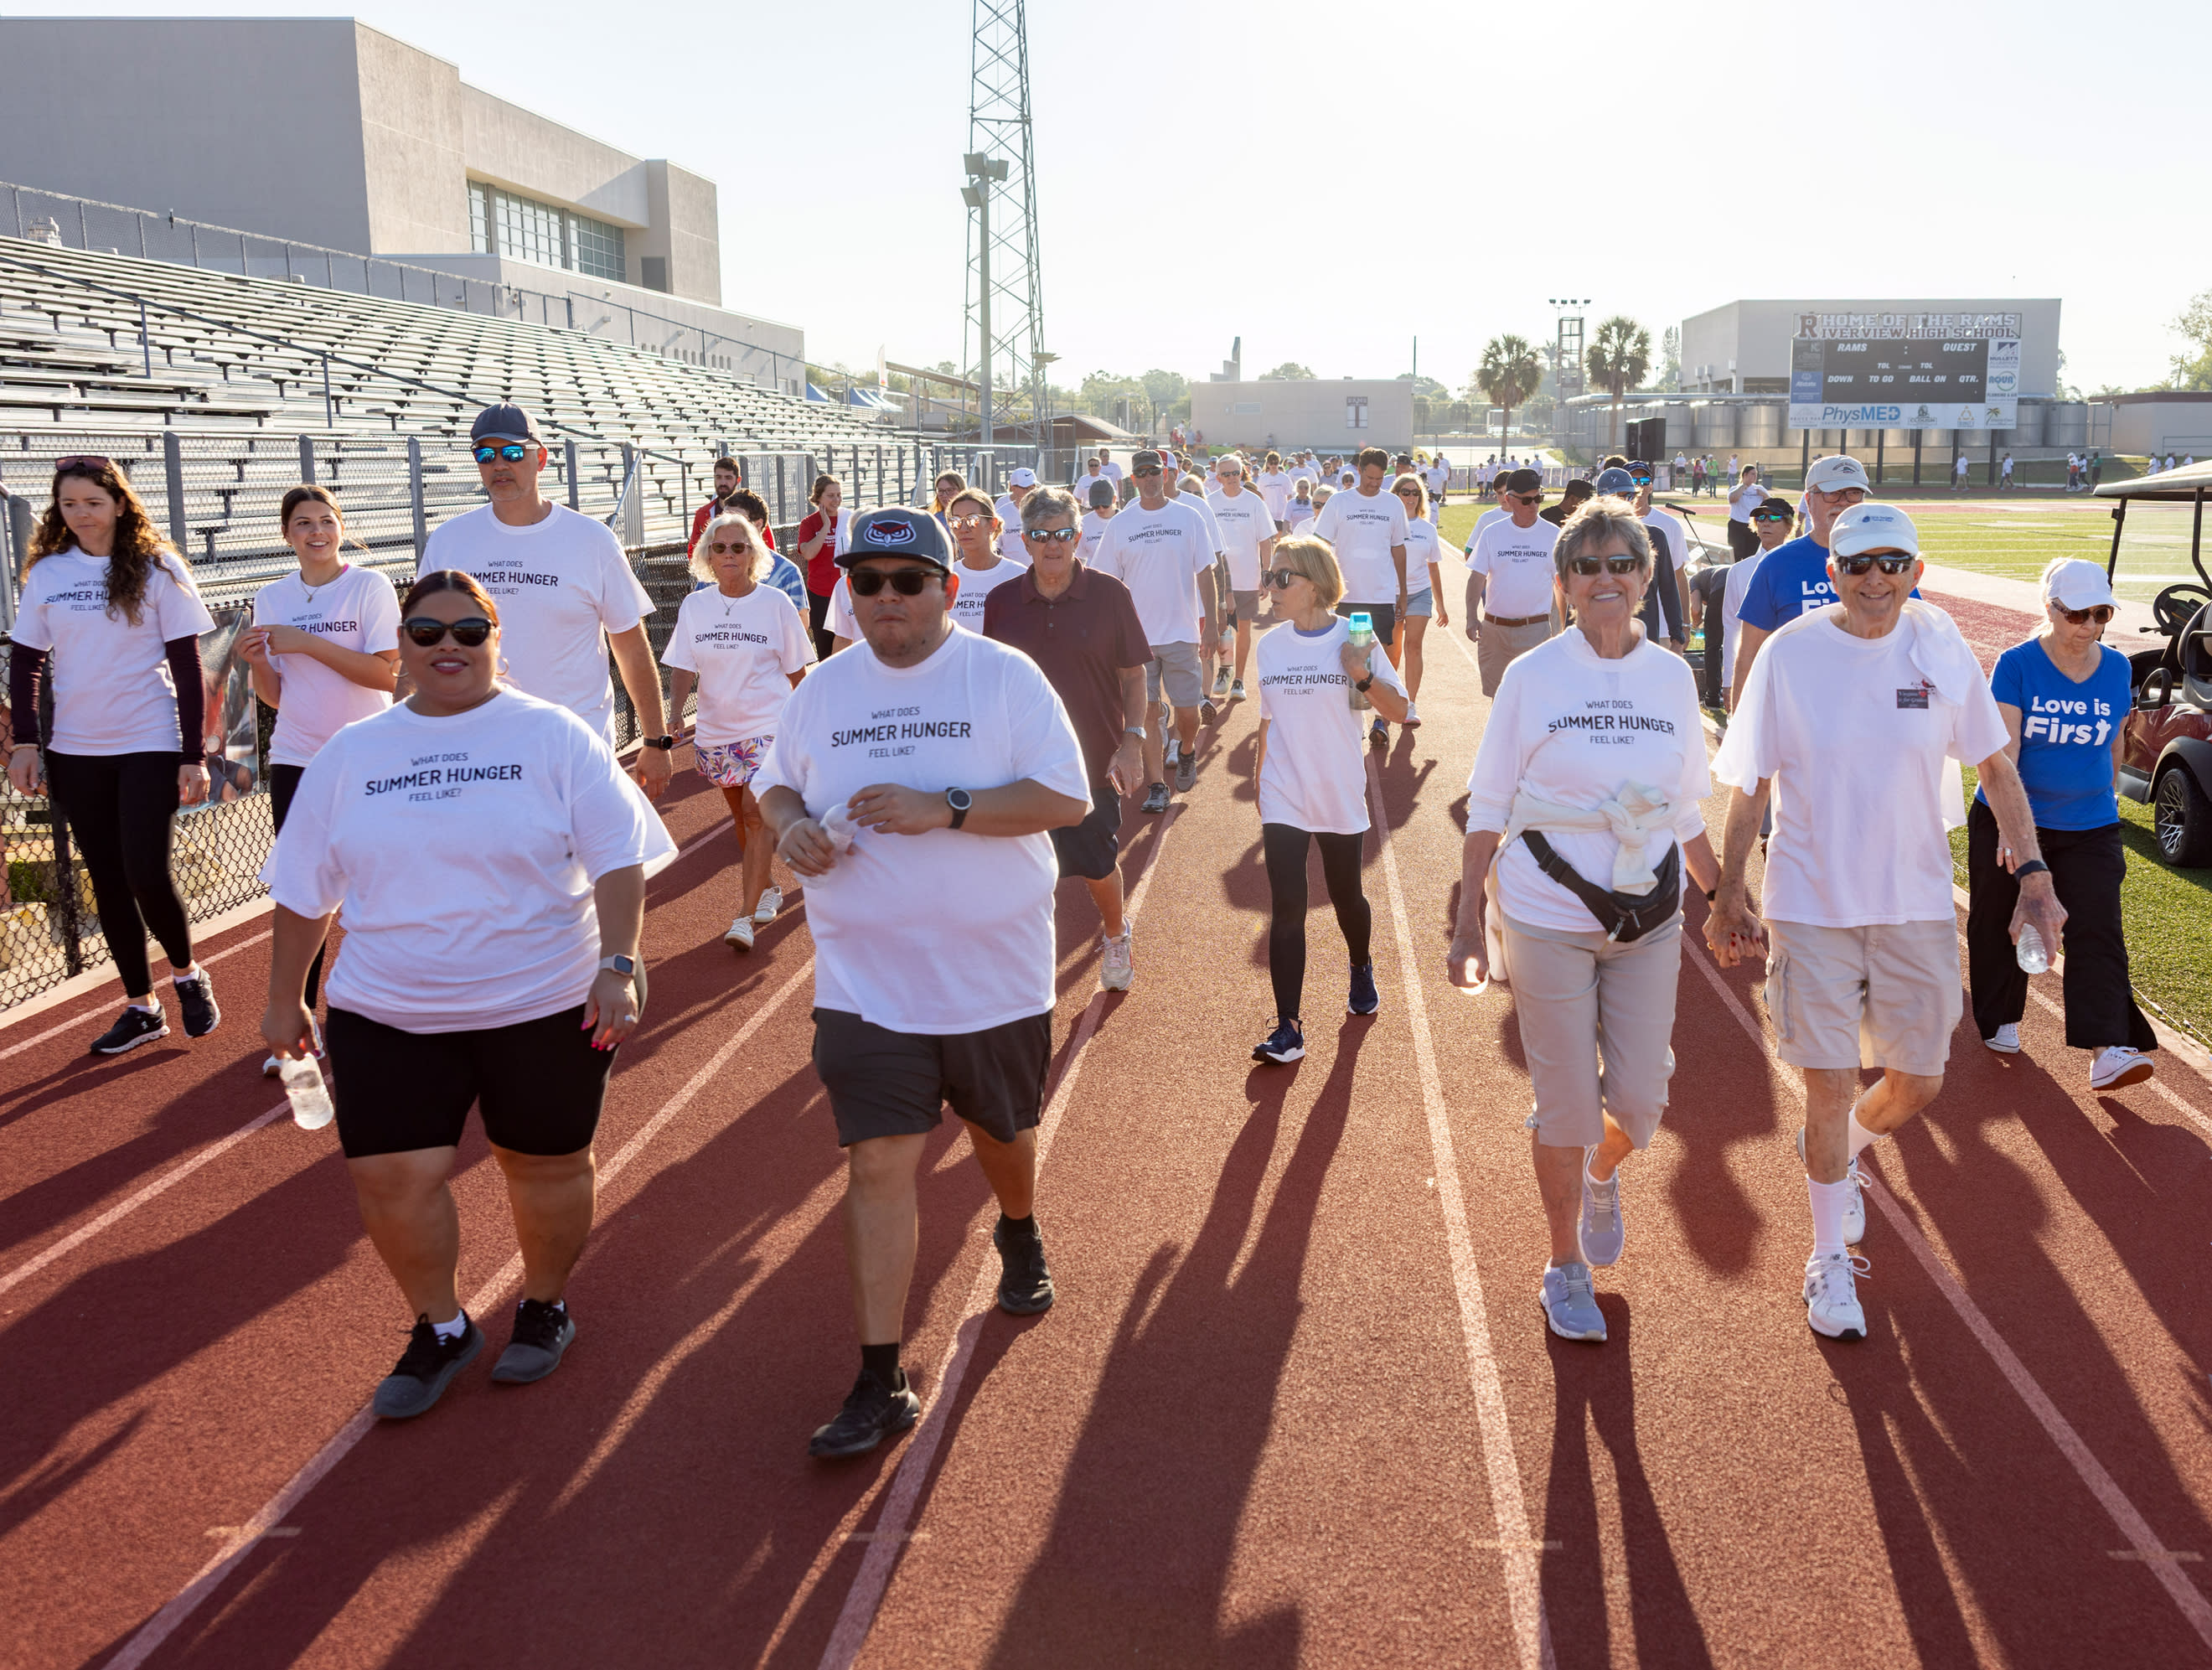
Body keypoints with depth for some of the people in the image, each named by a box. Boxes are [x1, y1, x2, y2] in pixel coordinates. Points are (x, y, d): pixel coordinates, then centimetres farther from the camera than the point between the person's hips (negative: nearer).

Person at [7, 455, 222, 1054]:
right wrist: (25, 741, -1)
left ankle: (186, 973, 16)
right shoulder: (46, 574, 5)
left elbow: (187, 667, -5)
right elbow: (25, 663, 10)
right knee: (107, 881, 8)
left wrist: (194, 755, -9)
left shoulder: (157, 568, -4)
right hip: (75, 752, 4)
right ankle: (141, 1006, 19)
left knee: (146, 874, -11)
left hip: (150, 745, -4)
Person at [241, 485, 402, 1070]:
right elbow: (275, 696, 13)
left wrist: (307, 643, -17)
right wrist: (256, 662, -8)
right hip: (295, 761, 3)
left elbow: (387, 673, -13)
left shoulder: (370, 587, -3)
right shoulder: (272, 599, 9)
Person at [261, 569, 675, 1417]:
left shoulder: (554, 736, -2)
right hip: (387, 1014, 2)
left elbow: (617, 859, -7)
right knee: (391, 1175, -1)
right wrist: (283, 999, 16)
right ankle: (439, 1328, 22)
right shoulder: (349, 756, 7)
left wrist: (617, 965, -17)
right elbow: (304, 889, 13)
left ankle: (544, 1306, 34)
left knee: (547, 1163, 10)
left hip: (544, 1005, -2)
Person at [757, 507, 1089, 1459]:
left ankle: (1019, 1238, 54)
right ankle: (880, 1384, 3)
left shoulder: (1005, 677, -8)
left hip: (995, 975, -1)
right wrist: (789, 824, -8)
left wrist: (945, 809, -25)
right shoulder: (824, 690, 4)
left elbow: (1068, 798, -15)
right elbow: (778, 782, 17)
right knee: (878, 1166, -5)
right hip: (866, 979, 1)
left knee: (1001, 1130, 21)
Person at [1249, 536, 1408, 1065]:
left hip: (1341, 798, -1)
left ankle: (1361, 967, 47)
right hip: (1283, 799, 2)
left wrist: (1364, 676, -21)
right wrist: (1258, 776, 15)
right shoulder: (1271, 646, 2)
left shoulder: (1355, 639, -7)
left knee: (1346, 896, 14)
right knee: (1286, 910, -7)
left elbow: (1399, 711, -7)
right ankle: (1288, 1028, -5)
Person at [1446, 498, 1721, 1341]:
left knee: (1640, 1099, 5)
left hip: (1648, 921, 3)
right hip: (1548, 918, -3)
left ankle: (1601, 1177, 42)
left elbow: (1687, 813, 14)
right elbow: (1487, 812, -3)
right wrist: (1468, 926, -4)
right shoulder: (1532, 677, -6)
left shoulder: (1673, 679, 3)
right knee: (1567, 1106, 5)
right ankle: (1566, 1266, 27)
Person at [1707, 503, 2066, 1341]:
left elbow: (1996, 768, 6)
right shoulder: (1789, 656, -8)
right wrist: (1728, 893, -1)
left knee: (1916, 1083, 10)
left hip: (1917, 903, 3)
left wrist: (2033, 873, -2)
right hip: (1811, 904, -3)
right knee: (1830, 1088, 1)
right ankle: (1830, 1259, 20)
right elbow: (1751, 787, -2)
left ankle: (1837, 1153, 44)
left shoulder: (1942, 650, -2)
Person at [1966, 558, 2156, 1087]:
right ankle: (2000, 1019, 34)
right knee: (2000, 927, 11)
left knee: (2097, 933, -9)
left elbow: (2112, 745, 16)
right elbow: (2003, 748, -20)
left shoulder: (2116, 668, 1)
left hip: (2089, 829, 2)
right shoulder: (2017, 665, -12)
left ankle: (2106, 1053, -15)